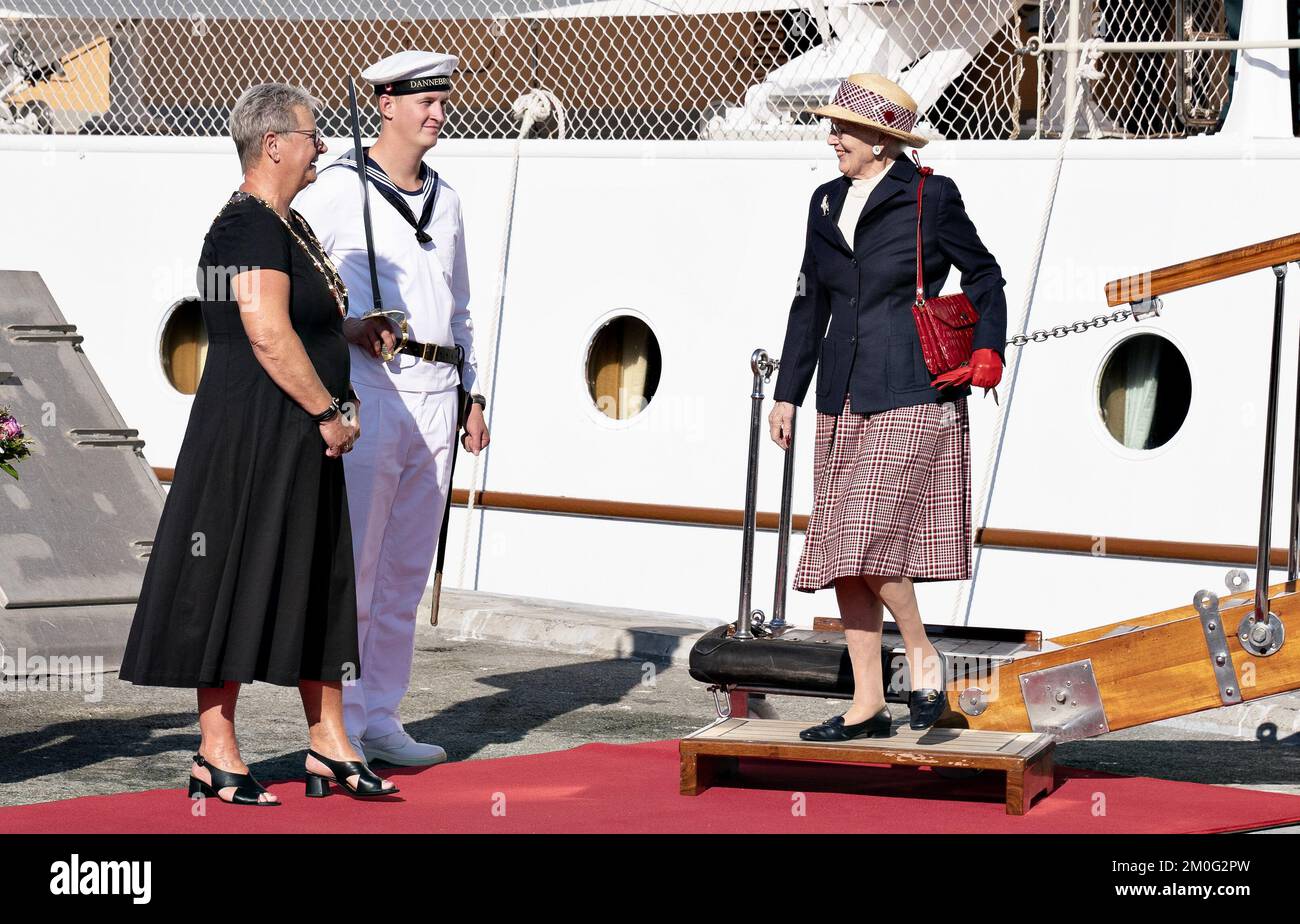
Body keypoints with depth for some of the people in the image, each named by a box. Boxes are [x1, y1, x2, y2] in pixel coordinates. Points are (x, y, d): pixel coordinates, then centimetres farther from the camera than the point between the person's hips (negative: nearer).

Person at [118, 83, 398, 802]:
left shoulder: (287, 224, 16)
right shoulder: (251, 227, -17)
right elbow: (269, 337, -23)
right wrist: (329, 412, -17)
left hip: (300, 438, 11)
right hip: (255, 430, -10)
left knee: (318, 586, 13)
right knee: (237, 581, -3)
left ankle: (328, 746, 20)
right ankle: (215, 756, 5)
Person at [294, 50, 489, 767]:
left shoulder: (444, 199, 19)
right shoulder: (336, 190, -2)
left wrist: (472, 394, 19)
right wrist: (346, 326, -18)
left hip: (436, 393, 7)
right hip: (368, 386, -6)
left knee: (408, 573, 8)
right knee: (352, 569, -7)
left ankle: (381, 721, 15)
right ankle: (336, 729, -1)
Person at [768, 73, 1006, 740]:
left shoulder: (930, 198, -3)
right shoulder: (827, 203, 13)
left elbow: (983, 277, 6)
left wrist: (987, 351, -8)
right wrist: (788, 392, 17)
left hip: (910, 398, -6)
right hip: (844, 402, 6)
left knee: (867, 540, -16)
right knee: (840, 553, 4)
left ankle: (923, 655, 5)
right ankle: (867, 704, 11)